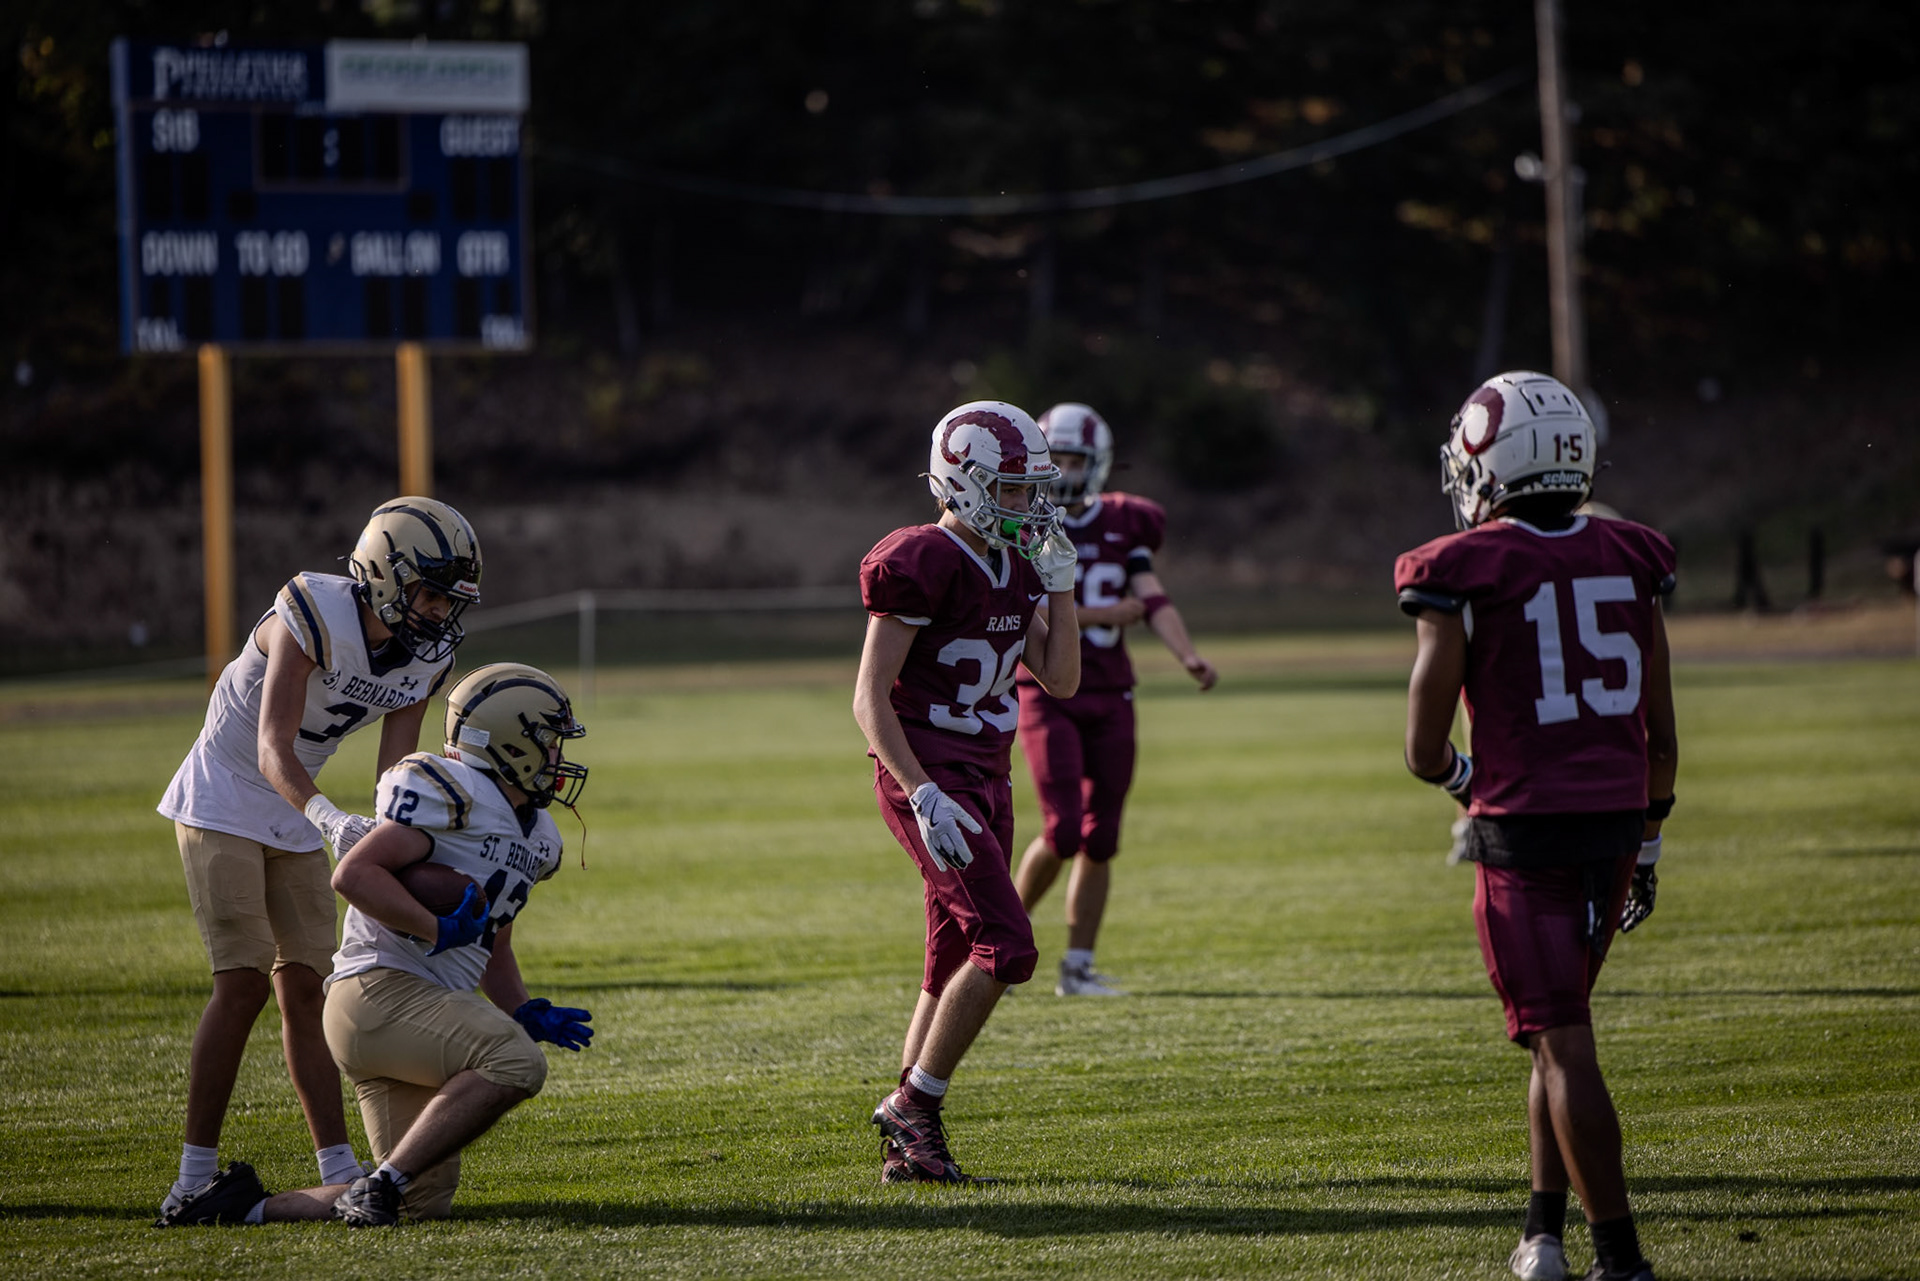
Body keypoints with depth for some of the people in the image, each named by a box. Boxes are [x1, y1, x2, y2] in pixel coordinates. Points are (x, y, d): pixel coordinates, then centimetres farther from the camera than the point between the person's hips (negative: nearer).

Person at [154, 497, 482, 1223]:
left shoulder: (427, 655, -5)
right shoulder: (311, 618, -28)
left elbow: (397, 773, -5)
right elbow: (273, 753, -34)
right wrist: (329, 818, -51)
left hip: (293, 821, 7)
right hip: (223, 802, -7)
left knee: (305, 987, 7)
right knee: (243, 984, -13)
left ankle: (338, 1168, 9)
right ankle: (196, 1170, -9)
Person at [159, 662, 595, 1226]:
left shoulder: (535, 838, 20)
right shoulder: (453, 794, -10)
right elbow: (353, 874, -18)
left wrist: (526, 1014, 15)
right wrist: (438, 931, -21)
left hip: (424, 1006, 10)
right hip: (379, 991, -10)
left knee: (425, 1201, 5)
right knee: (515, 1065, -29)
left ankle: (250, 1206, 9)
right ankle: (379, 1186, -25)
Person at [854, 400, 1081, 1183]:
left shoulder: (1014, 567, 11)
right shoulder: (921, 566, -15)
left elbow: (1061, 681, 12)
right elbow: (870, 699, -16)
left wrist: (1060, 587, 2)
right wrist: (925, 798, -24)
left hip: (986, 780, 9)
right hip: (928, 778, -9)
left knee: (955, 967, 8)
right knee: (1005, 945, -17)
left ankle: (906, 1149, 13)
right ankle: (914, 1107, -8)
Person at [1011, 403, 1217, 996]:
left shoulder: (1122, 526, 7)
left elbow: (1153, 600, -3)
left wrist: (1189, 657, -20)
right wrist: (1105, 614, -12)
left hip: (1110, 697, 4)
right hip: (1047, 695, -4)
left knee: (1100, 839, 4)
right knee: (1063, 831, -14)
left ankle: (1078, 966, 12)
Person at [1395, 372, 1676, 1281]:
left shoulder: (1467, 576, -9)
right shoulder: (1627, 561, 6)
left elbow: (1425, 751, -7)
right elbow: (1661, 734, 10)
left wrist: (1466, 781, 15)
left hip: (1523, 830, -5)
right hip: (1615, 821, 5)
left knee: (1564, 1042, -4)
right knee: (1558, 1028, 20)